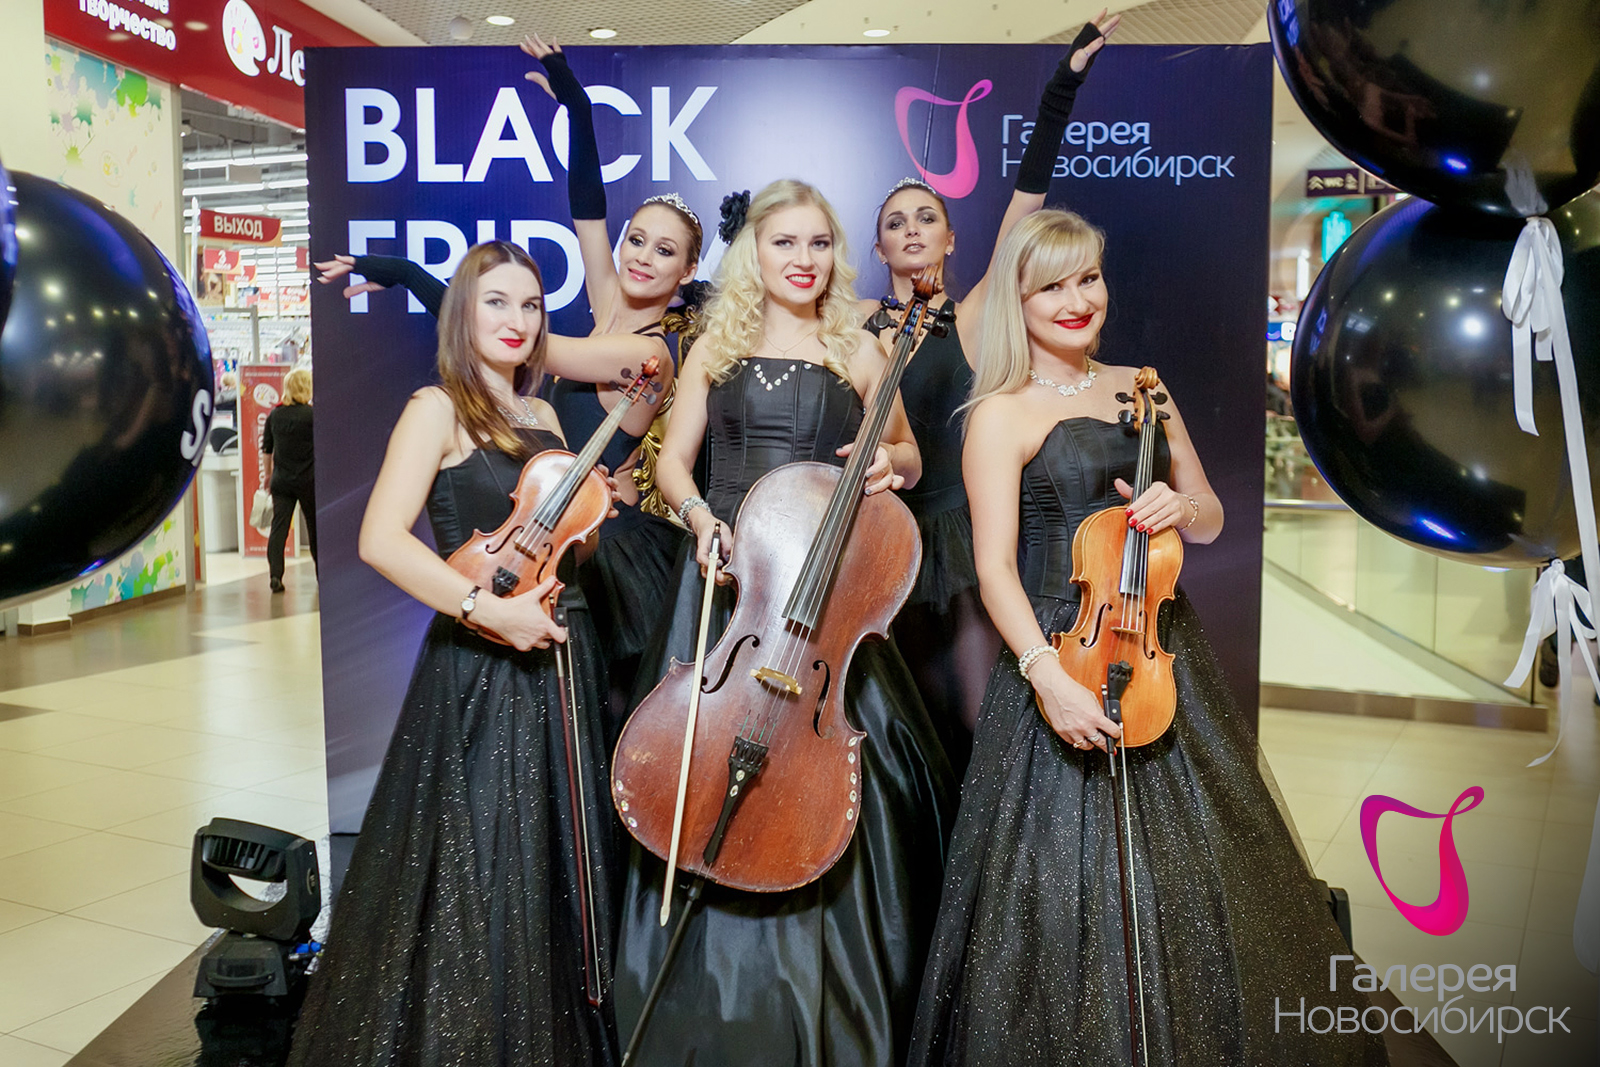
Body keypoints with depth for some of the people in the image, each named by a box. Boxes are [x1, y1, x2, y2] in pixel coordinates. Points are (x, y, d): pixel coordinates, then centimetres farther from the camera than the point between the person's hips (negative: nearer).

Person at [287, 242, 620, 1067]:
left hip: (556, 658, 7)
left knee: (557, 866, 15)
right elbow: (381, 540, -19)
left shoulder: (540, 416, 14)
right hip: (479, 671, -7)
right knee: (478, 878, 0)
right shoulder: (439, 409, -6)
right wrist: (488, 609, -24)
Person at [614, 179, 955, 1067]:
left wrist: (890, 461, -7)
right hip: (725, 574, 1)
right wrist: (699, 515, -11)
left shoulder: (860, 353, 8)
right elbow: (673, 460, 9)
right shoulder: (717, 347, 11)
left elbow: (904, 458, 16)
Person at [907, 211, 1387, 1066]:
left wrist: (1180, 505, -7)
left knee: (1201, 871, 14)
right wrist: (1047, 674, -26)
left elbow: (1210, 521, 17)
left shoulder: (1141, 390, 12)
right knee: (1076, 889, -2)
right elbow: (995, 568, -13)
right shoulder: (1001, 415, -5)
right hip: (1062, 655, -6)